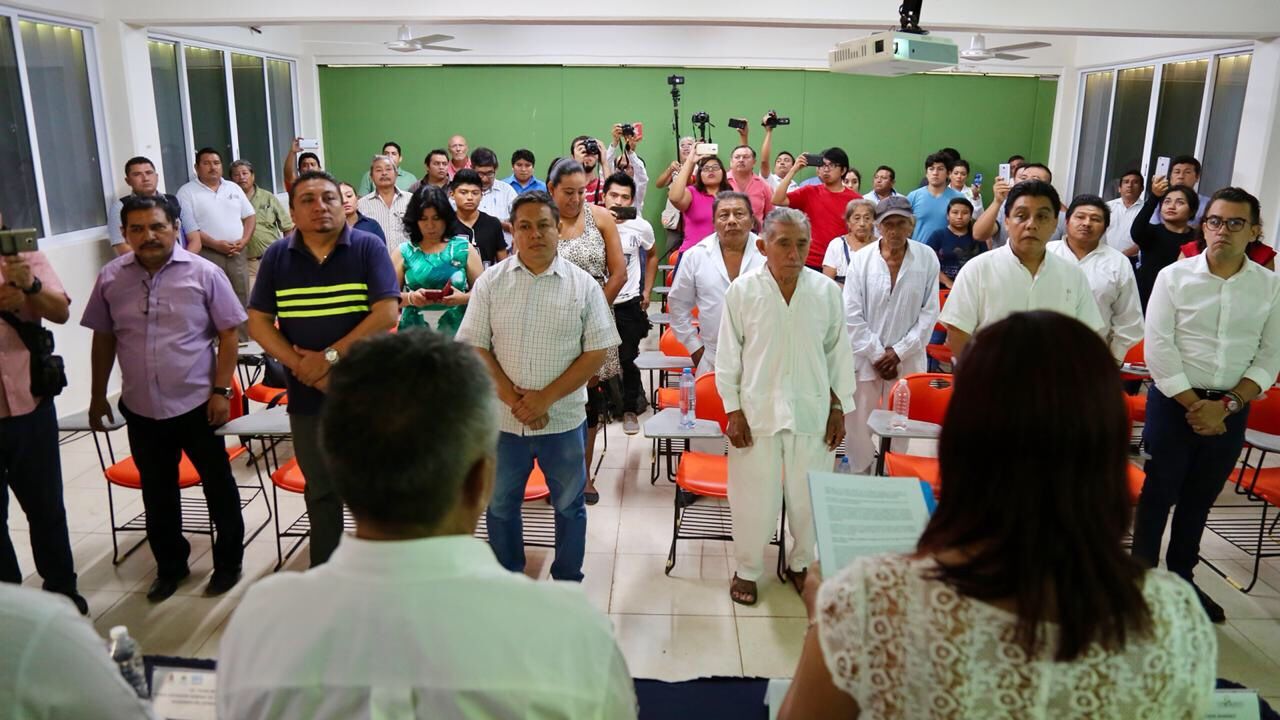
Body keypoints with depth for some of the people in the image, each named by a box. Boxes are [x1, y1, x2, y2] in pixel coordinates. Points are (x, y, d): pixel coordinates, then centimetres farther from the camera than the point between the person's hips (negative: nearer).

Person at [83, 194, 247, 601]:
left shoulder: (204, 273, -9)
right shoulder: (111, 279, 1)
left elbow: (228, 334, -7)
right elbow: (103, 339, 10)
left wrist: (221, 390, -11)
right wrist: (98, 396, 12)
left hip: (197, 404, -3)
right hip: (141, 408, 4)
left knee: (218, 487, 9)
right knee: (157, 493, 16)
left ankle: (228, 563, 27)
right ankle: (170, 566, 34)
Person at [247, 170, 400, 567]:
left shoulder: (368, 247, -6)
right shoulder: (276, 256, 3)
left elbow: (386, 314, -15)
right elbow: (258, 323, 1)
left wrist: (330, 356, -17)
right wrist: (302, 366, -12)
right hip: (307, 395, 3)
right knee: (321, 491, 17)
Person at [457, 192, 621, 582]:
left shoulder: (583, 285, -5)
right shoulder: (491, 282, -2)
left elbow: (597, 352, -7)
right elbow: (474, 347, -3)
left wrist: (545, 398, -14)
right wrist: (513, 398, -14)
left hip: (563, 419, -1)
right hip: (502, 419, 1)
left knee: (569, 505, 14)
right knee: (500, 505, 16)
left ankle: (568, 585, 34)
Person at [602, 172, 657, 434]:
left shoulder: (641, 227, -2)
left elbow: (652, 256, 15)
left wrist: (647, 291, 12)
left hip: (629, 304, 1)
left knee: (628, 359, 7)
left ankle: (630, 409, 21)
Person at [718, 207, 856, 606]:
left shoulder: (826, 290, -3)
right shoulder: (743, 290, -7)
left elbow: (838, 352, 6)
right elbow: (728, 355, -2)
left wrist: (838, 409, 6)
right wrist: (733, 411, -3)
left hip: (812, 412, 2)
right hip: (757, 411, -1)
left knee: (810, 496, 12)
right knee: (754, 496, 8)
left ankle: (801, 563, 36)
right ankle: (747, 569, 30)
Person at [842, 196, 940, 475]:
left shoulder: (927, 259, -3)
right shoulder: (861, 259, -4)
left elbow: (929, 313, -2)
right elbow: (852, 315, -5)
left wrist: (898, 352, -7)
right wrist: (877, 354, -8)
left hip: (907, 360, 0)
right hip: (865, 358, 0)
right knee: (856, 426, 5)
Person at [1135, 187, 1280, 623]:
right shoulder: (1174, 276, -6)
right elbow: (1158, 349, -10)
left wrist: (1225, 406, -12)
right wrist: (1193, 404, -13)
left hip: (1231, 410, 2)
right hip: (1173, 402, -2)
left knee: (1200, 499, 15)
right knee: (1159, 493, 7)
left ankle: (1181, 578, 32)